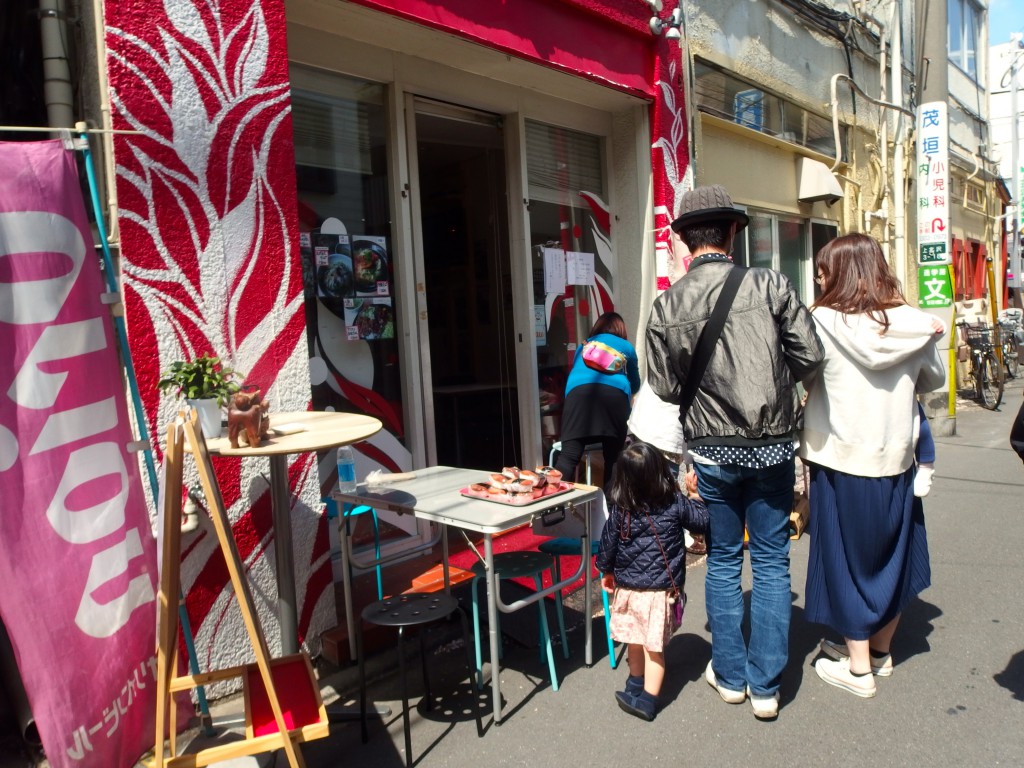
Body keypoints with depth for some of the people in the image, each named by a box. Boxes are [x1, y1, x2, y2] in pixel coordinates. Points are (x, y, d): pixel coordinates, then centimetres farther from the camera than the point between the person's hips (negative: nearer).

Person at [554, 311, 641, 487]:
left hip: (578, 391, 1)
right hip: (615, 392, -1)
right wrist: (629, 393, 68)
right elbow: (635, 383, 46)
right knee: (613, 456, 9)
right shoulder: (626, 347, 32)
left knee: (569, 454, -10)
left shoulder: (583, 345, 35)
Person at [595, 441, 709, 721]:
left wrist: (606, 572, 17)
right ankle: (647, 699, 8)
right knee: (654, 646, 7)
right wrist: (695, 494, 14)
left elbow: (607, 545, 0)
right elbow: (701, 520, 3)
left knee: (635, 641, 19)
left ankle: (636, 684, 39)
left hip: (627, 587, 1)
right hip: (661, 590, -1)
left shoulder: (619, 510, -10)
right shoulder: (675, 503, -11)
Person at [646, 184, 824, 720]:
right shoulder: (768, 285, -11)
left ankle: (729, 675, 29)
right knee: (771, 562, 12)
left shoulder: (667, 305, -7)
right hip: (771, 446, -1)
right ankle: (765, 685, 20)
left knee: (723, 561, 16)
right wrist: (771, 384, 10)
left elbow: (665, 387, -4)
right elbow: (810, 355, -7)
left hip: (710, 452, 1)